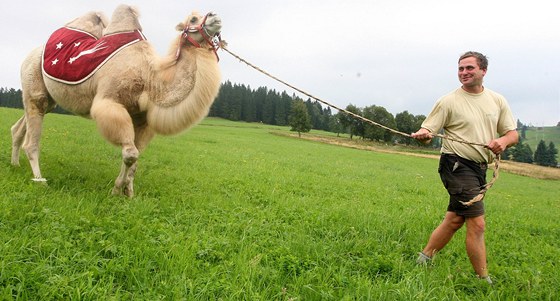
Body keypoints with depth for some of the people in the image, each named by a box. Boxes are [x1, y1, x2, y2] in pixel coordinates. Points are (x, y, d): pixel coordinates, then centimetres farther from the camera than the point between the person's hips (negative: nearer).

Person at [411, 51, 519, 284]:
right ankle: (483, 280, 3)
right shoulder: (449, 101, -4)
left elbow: (513, 133, 10)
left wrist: (503, 141, -13)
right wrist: (422, 134, -32)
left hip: (479, 168, 6)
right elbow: (428, 130, -7)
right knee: (477, 224, -9)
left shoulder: (498, 101, 10)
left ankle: (424, 259, 25)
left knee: (454, 221, 11)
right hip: (457, 165, -6)